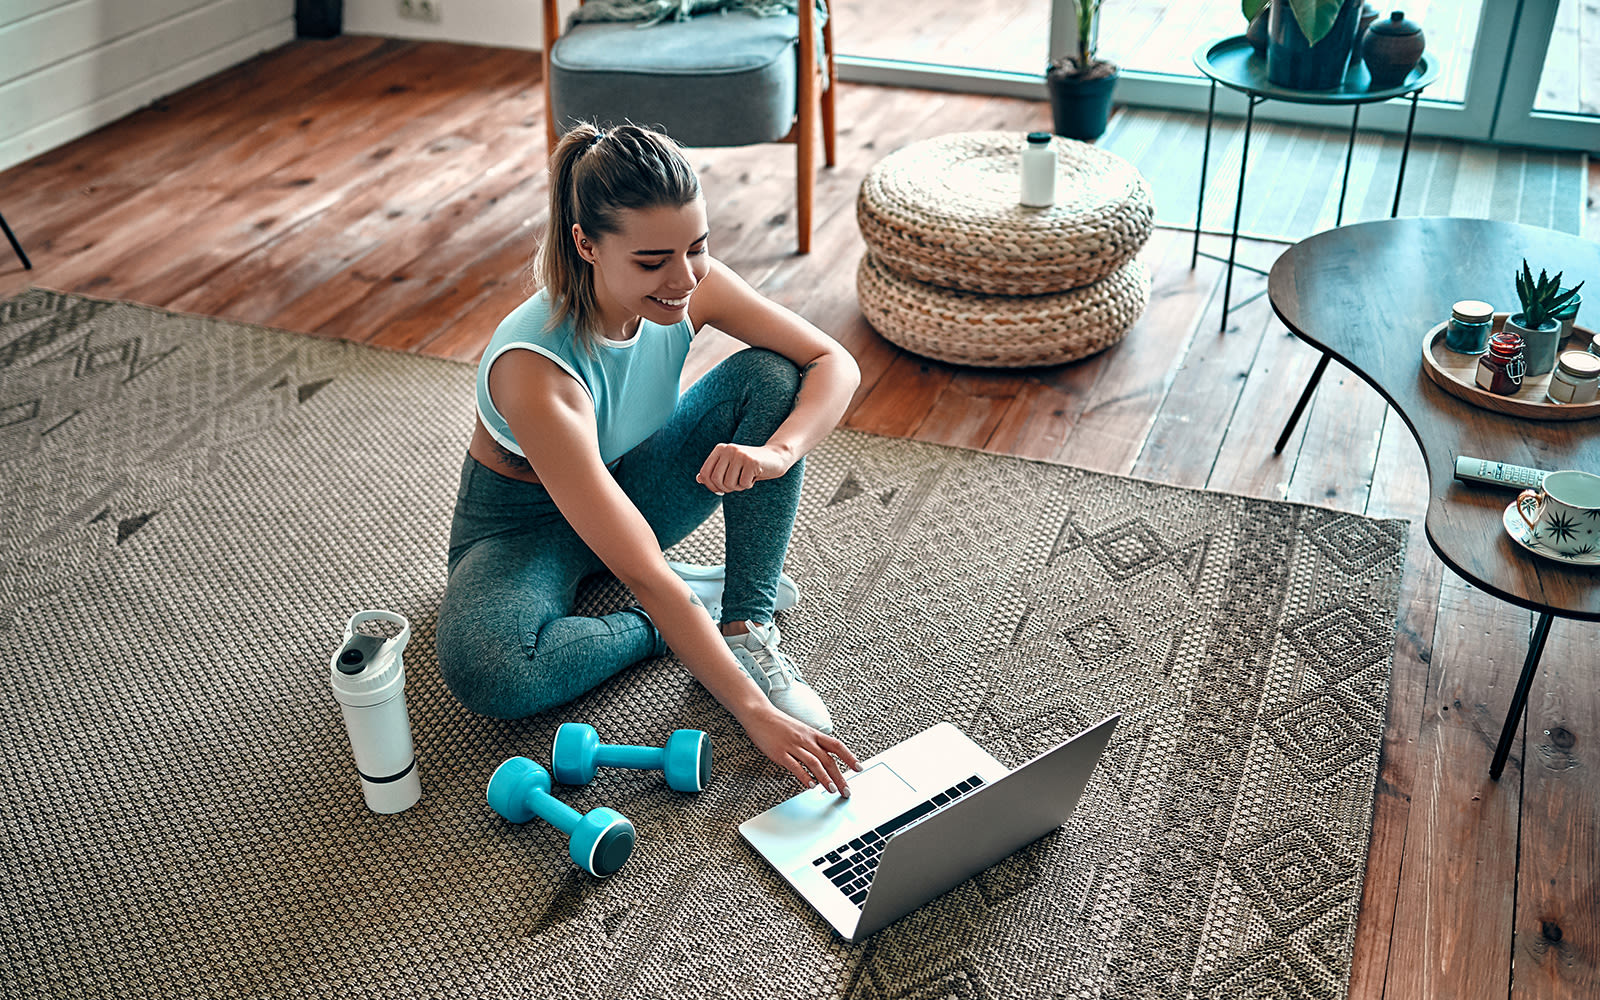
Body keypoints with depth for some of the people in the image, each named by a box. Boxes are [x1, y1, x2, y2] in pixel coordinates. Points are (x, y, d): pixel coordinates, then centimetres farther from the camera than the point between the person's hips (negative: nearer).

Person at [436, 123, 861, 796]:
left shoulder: (687, 283, -22)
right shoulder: (534, 369, -38)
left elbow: (836, 363, -15)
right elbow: (642, 574, -40)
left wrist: (778, 450, -37)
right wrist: (753, 713, -41)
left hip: (631, 487, 5)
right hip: (525, 522, -5)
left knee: (770, 375, -18)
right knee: (482, 668, -36)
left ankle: (748, 627, -16)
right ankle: (681, 620, -10)